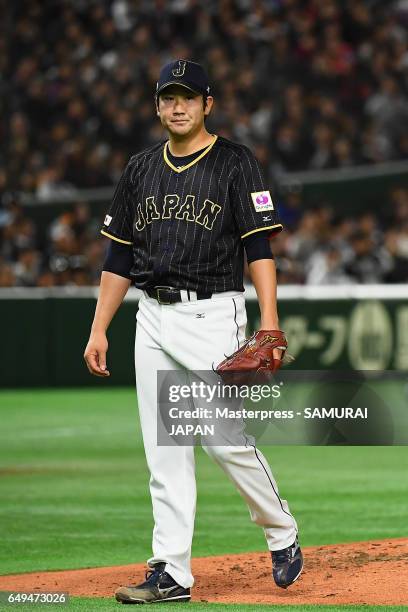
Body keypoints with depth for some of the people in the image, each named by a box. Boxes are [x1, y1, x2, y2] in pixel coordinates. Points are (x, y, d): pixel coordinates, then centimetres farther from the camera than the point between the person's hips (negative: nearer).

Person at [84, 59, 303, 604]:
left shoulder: (235, 163, -2)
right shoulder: (141, 170, 13)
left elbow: (259, 247, -8)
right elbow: (120, 256, 16)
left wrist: (270, 324, -18)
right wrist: (99, 330, 10)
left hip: (211, 317, -5)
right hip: (153, 319, 5)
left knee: (226, 440, -10)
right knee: (164, 452, 3)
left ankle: (283, 536, 13)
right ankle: (171, 574, 4)